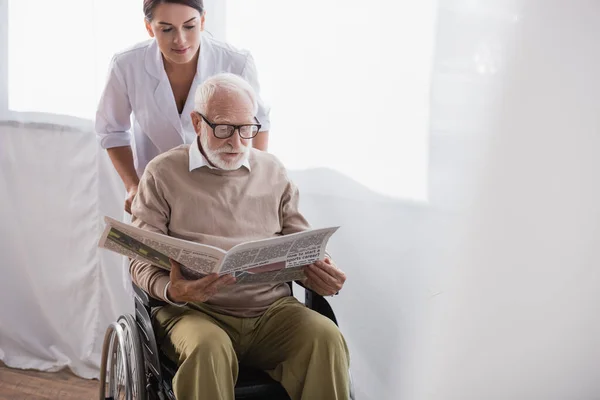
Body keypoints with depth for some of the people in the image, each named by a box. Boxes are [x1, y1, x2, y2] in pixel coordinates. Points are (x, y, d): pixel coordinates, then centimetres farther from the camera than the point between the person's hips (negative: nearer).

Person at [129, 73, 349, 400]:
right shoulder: (163, 173, 7)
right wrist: (171, 291, -20)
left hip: (273, 307, 3)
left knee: (325, 337, -26)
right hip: (197, 311, -3)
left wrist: (318, 273, -5)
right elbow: (142, 259, 2)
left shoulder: (272, 171, 17)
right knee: (208, 349, -37)